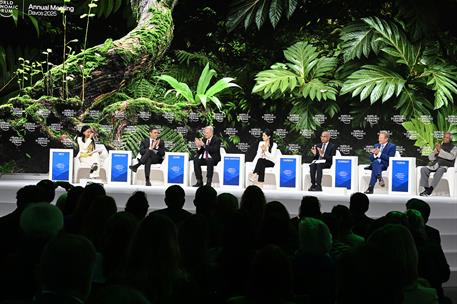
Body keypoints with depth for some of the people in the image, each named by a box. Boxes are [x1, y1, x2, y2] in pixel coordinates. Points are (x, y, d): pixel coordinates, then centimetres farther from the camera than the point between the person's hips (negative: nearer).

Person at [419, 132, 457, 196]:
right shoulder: (439, 146, 25)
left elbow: (452, 157, -10)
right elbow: (430, 158, 21)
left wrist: (440, 151, -10)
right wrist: (435, 152, 0)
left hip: (445, 166, -5)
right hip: (435, 165, 5)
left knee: (440, 170, -39)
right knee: (423, 169, -22)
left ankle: (430, 189, -42)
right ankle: (426, 188, -26)